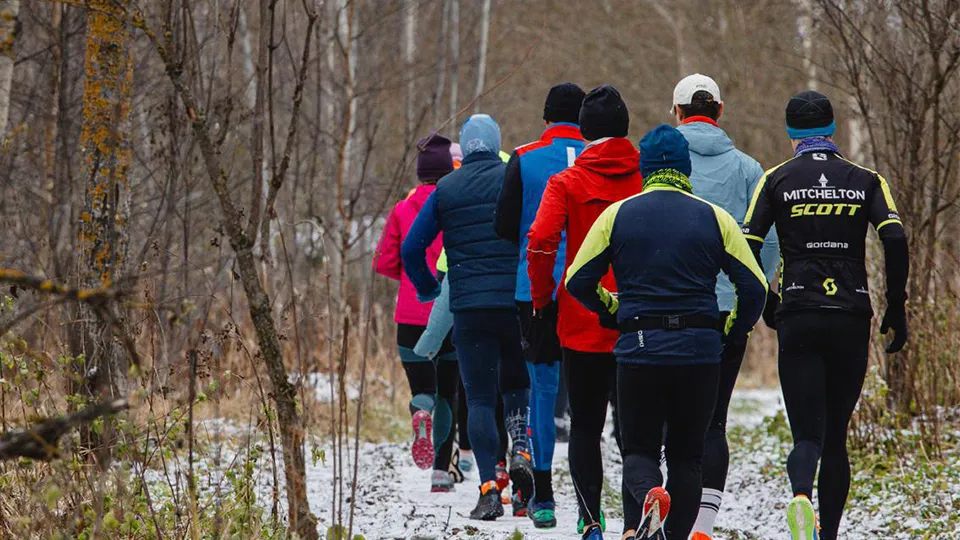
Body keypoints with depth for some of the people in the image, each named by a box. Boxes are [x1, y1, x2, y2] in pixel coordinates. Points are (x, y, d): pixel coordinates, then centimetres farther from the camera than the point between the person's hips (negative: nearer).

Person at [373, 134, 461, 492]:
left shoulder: (403, 210, 0)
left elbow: (384, 263, 1)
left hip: (412, 316, 0)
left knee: (423, 387, 9)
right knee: (447, 392, 12)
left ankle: (421, 412, -28)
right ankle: (441, 471, 8)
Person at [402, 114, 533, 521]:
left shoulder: (446, 189, 7)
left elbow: (412, 248, 6)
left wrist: (427, 289, 20)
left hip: (468, 306, 0)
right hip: (517, 301, 0)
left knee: (480, 398, 3)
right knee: (517, 382, 21)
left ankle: (489, 490, -8)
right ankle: (521, 449, -5)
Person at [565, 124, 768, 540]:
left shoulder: (617, 214, 2)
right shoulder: (714, 218, 2)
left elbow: (578, 280, 2)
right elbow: (754, 286, -1)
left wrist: (611, 311, 20)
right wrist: (733, 331, 15)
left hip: (638, 349, -1)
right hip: (700, 351, 1)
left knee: (639, 448, 9)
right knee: (686, 454, 14)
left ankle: (646, 494, -24)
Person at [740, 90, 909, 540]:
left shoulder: (777, 179, 5)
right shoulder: (865, 180, 7)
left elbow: (746, 246, -4)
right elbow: (895, 239, -7)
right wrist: (897, 309, 0)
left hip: (798, 317, -1)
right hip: (852, 318, 1)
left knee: (808, 434, -5)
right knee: (836, 438, 14)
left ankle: (801, 498, -36)